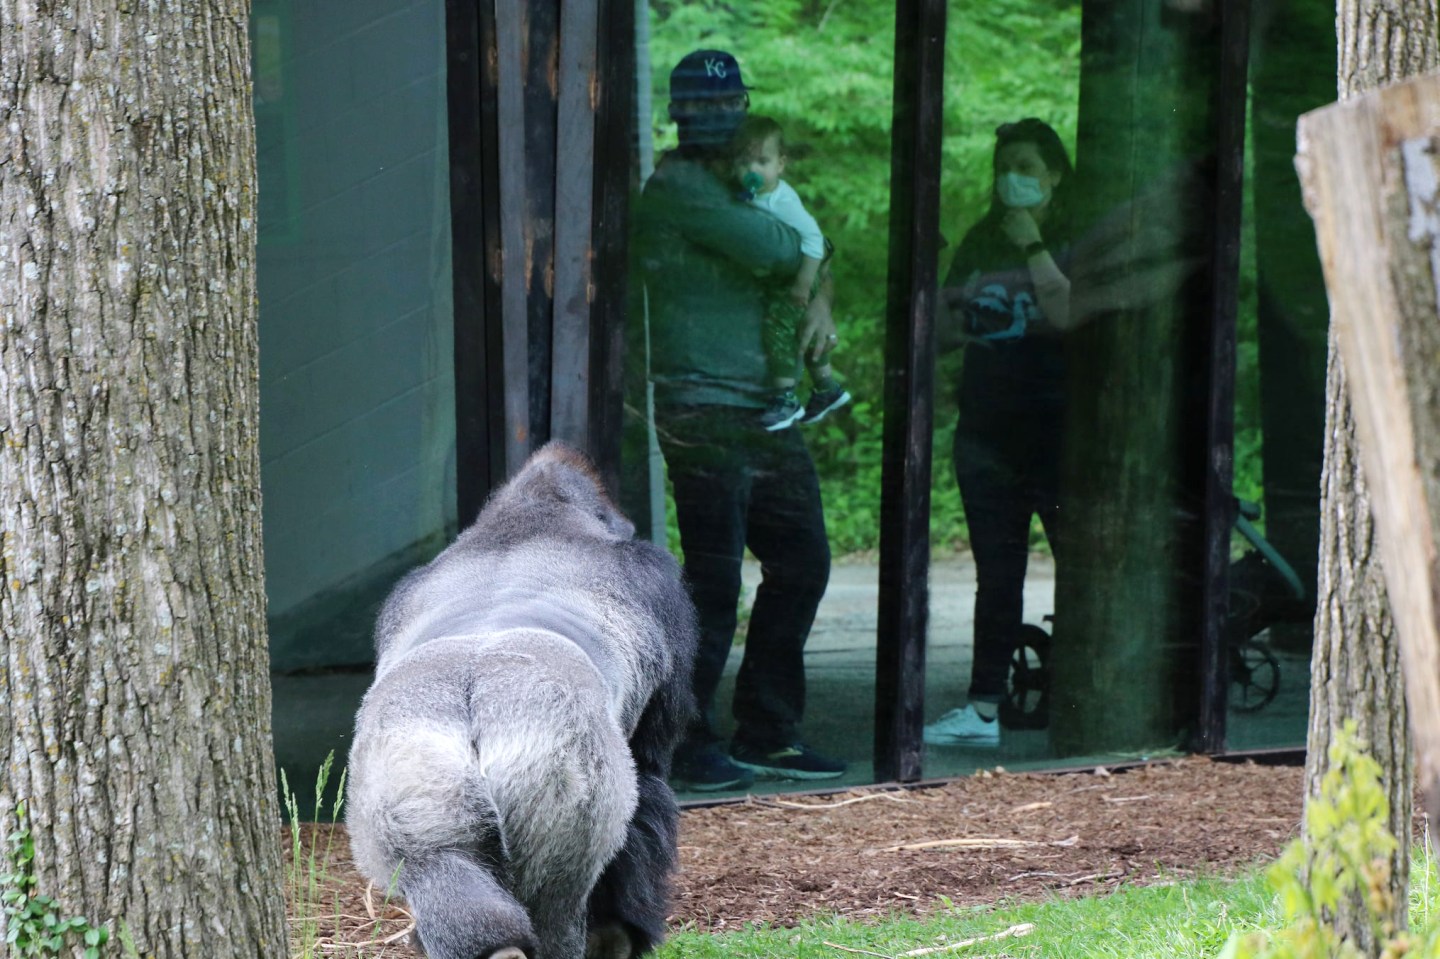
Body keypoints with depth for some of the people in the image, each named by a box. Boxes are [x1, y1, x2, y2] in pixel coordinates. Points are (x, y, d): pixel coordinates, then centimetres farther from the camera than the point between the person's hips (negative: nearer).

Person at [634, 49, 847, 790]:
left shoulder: (744, 188, 20)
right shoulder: (676, 188, -9)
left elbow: (803, 253, 26)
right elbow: (773, 250, -19)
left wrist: (820, 301, 4)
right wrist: (799, 246, 4)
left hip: (766, 415, 9)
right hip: (703, 413, -9)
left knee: (801, 562, 11)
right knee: (714, 582, -8)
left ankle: (765, 735, 19)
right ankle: (687, 743, 0)